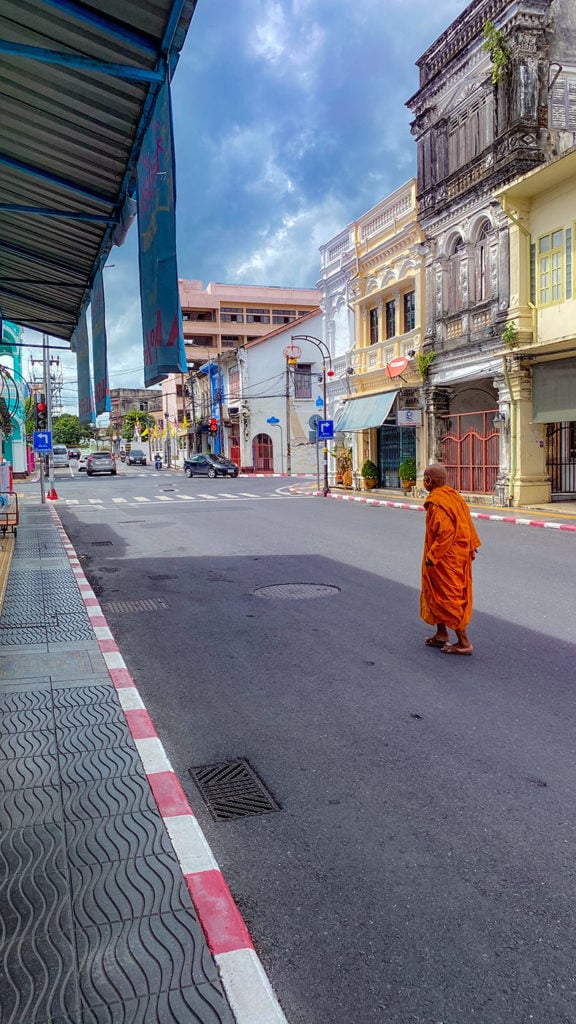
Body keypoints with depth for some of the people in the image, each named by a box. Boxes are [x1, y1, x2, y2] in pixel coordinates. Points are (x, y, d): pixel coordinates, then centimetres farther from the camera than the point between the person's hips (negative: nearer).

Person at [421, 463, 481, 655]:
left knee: (448, 598, 0)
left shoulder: (436, 502, -22)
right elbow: (468, 523, 9)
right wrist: (471, 547, 15)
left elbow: (446, 532, -28)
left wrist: (432, 556, -22)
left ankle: (464, 643, 7)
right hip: (459, 555, 10)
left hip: (445, 558, -10)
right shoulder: (454, 495, 5)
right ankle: (441, 634, 32)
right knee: (437, 594, 21)